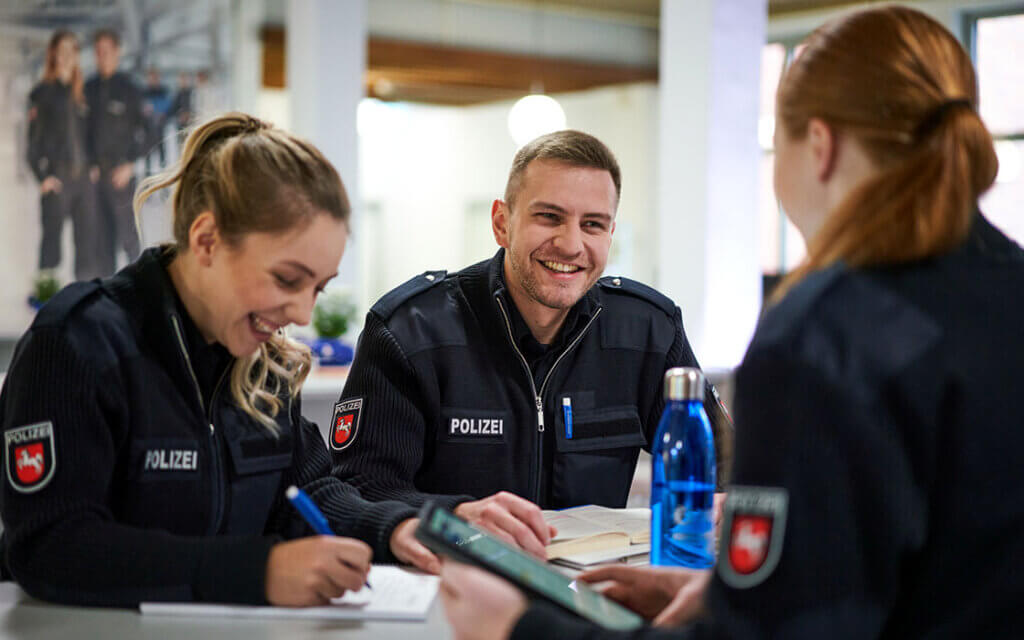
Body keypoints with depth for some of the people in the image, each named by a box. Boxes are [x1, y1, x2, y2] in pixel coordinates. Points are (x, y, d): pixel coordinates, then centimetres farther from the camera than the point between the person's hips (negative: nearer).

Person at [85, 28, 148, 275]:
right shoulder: (89, 88, 11)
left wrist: (129, 164, -10)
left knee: (127, 231, -6)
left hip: (120, 171, -4)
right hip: (94, 172, 4)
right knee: (101, 232, 7)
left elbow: (142, 128, -4)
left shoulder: (128, 88, -2)